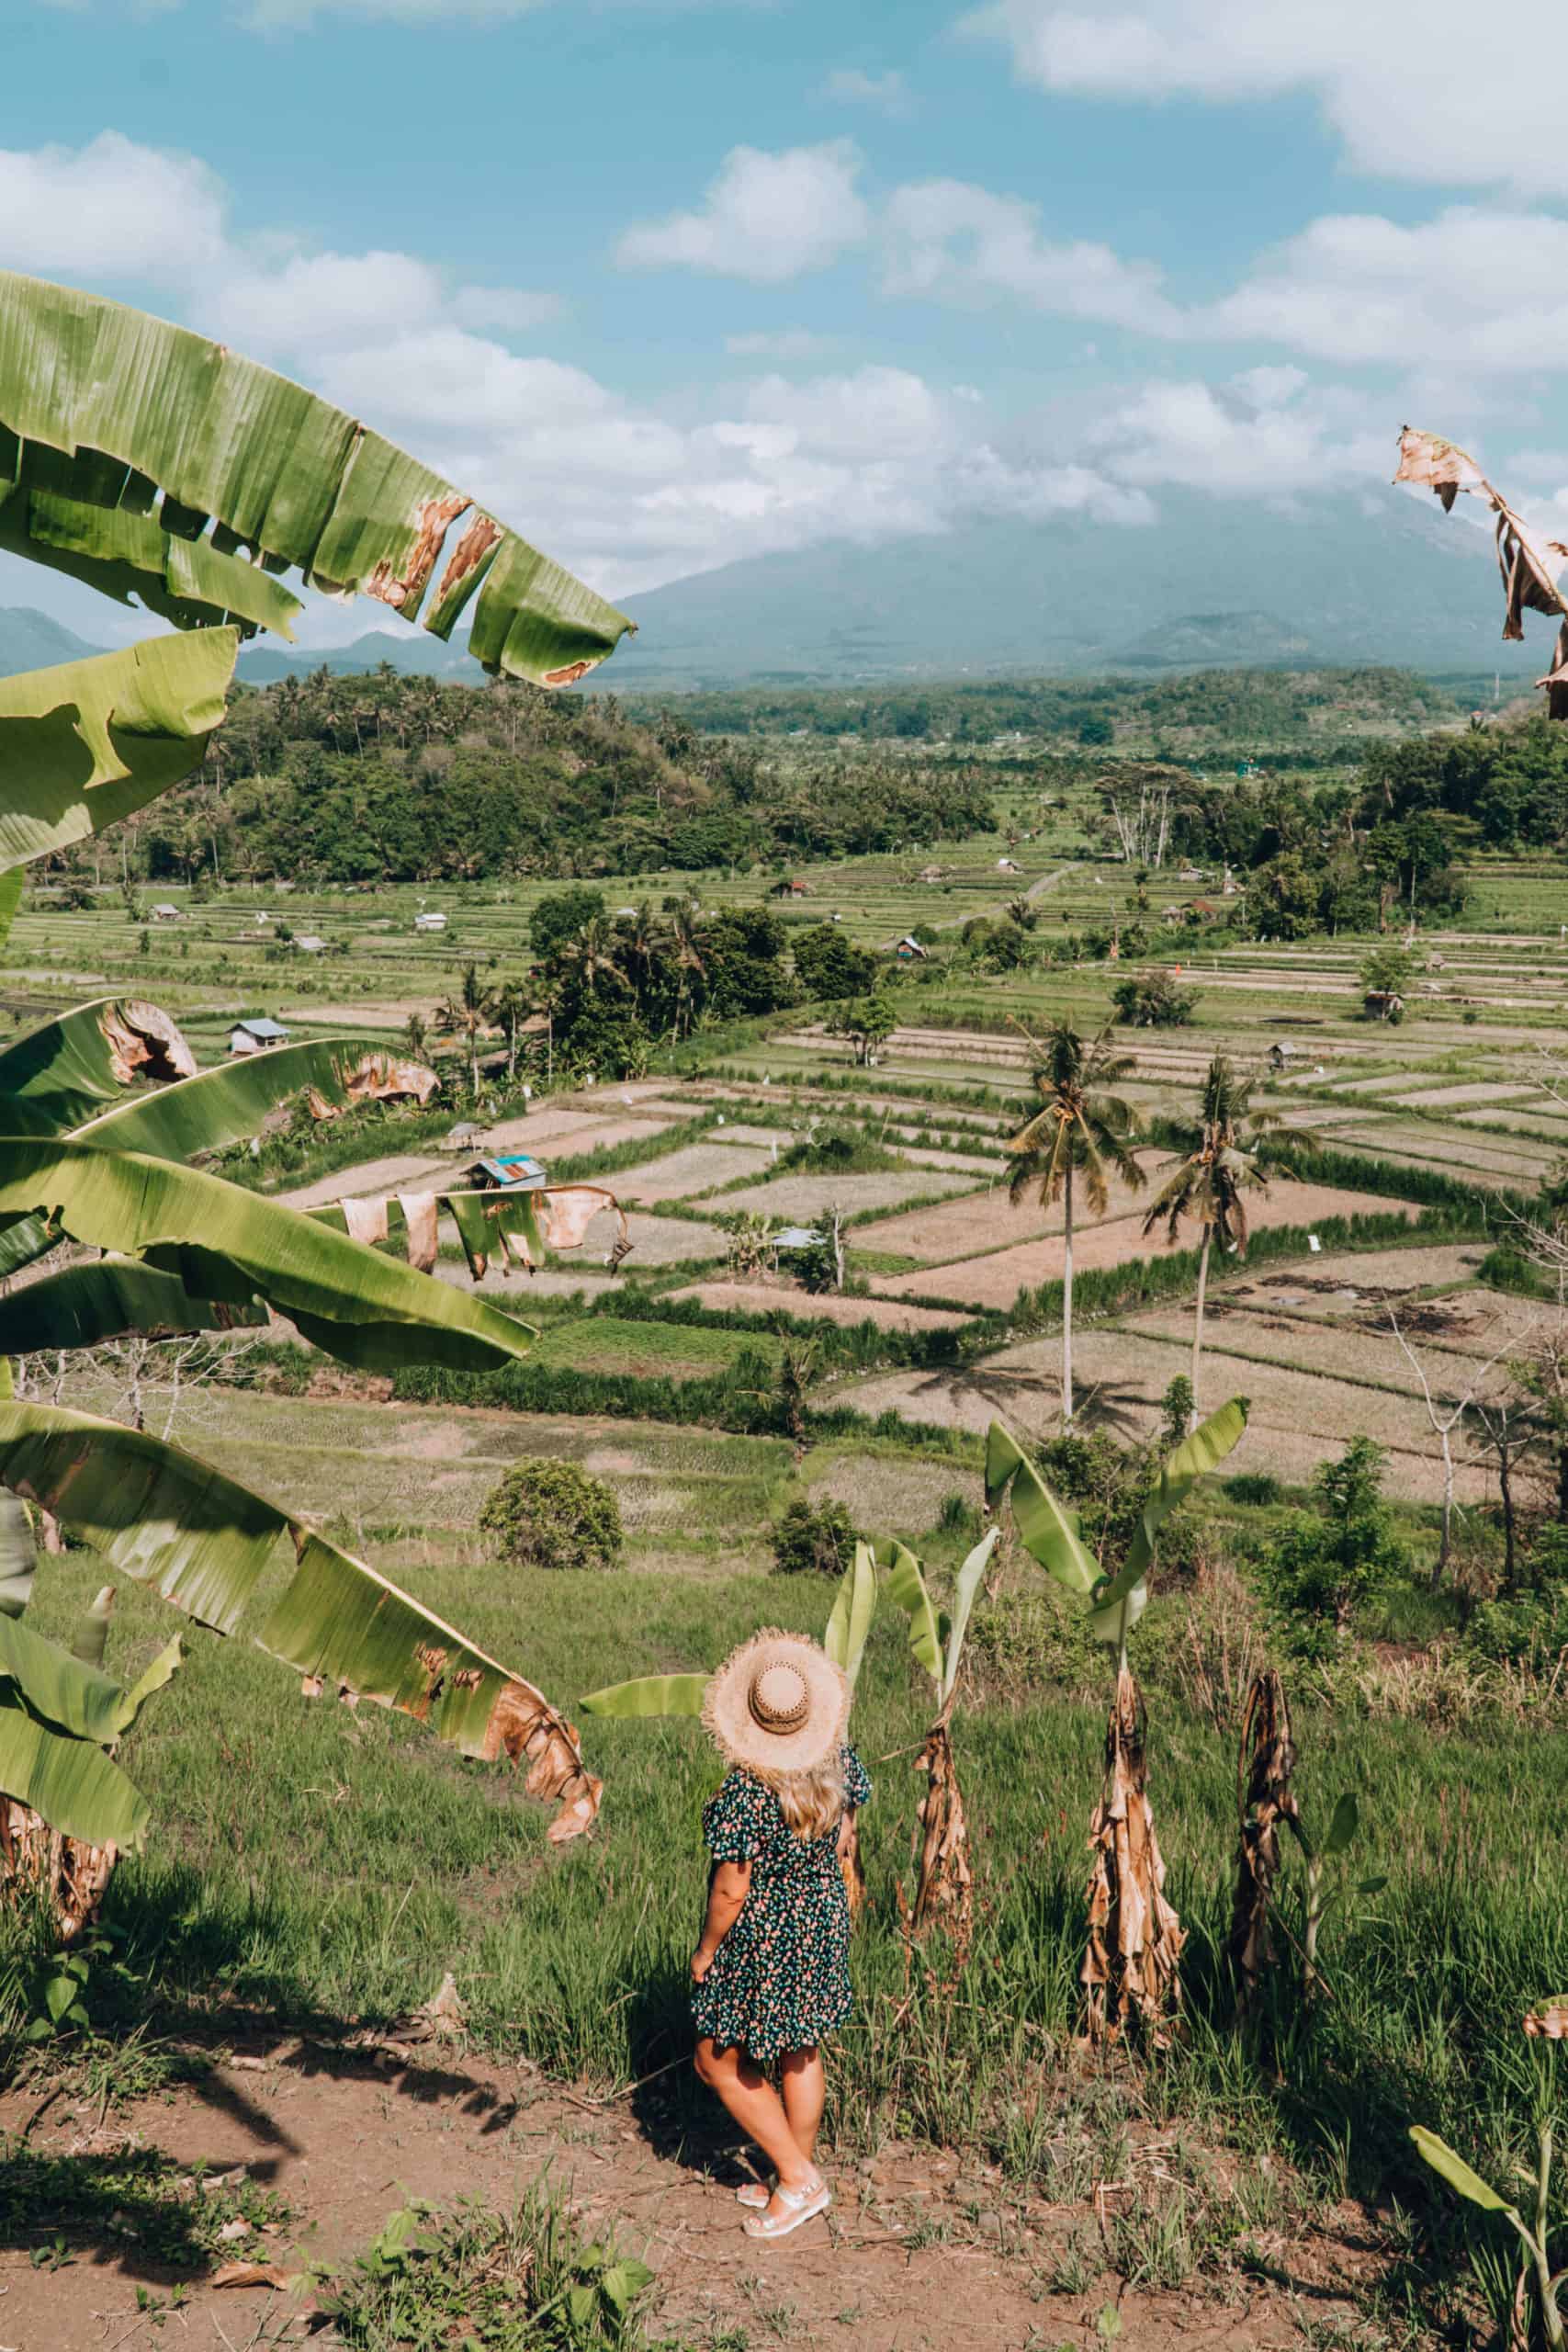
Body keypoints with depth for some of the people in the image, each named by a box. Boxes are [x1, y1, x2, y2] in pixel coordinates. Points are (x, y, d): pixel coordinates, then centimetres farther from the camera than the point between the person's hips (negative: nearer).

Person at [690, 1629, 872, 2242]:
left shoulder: (743, 1795, -30)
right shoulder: (839, 1762, -11)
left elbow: (731, 1891, -22)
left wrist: (705, 1951, -6)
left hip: (762, 1940, -7)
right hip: (824, 1918, 7)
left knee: (719, 2063, 13)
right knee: (801, 2053, 23)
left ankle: (798, 2178, 16)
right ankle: (799, 2178, 36)